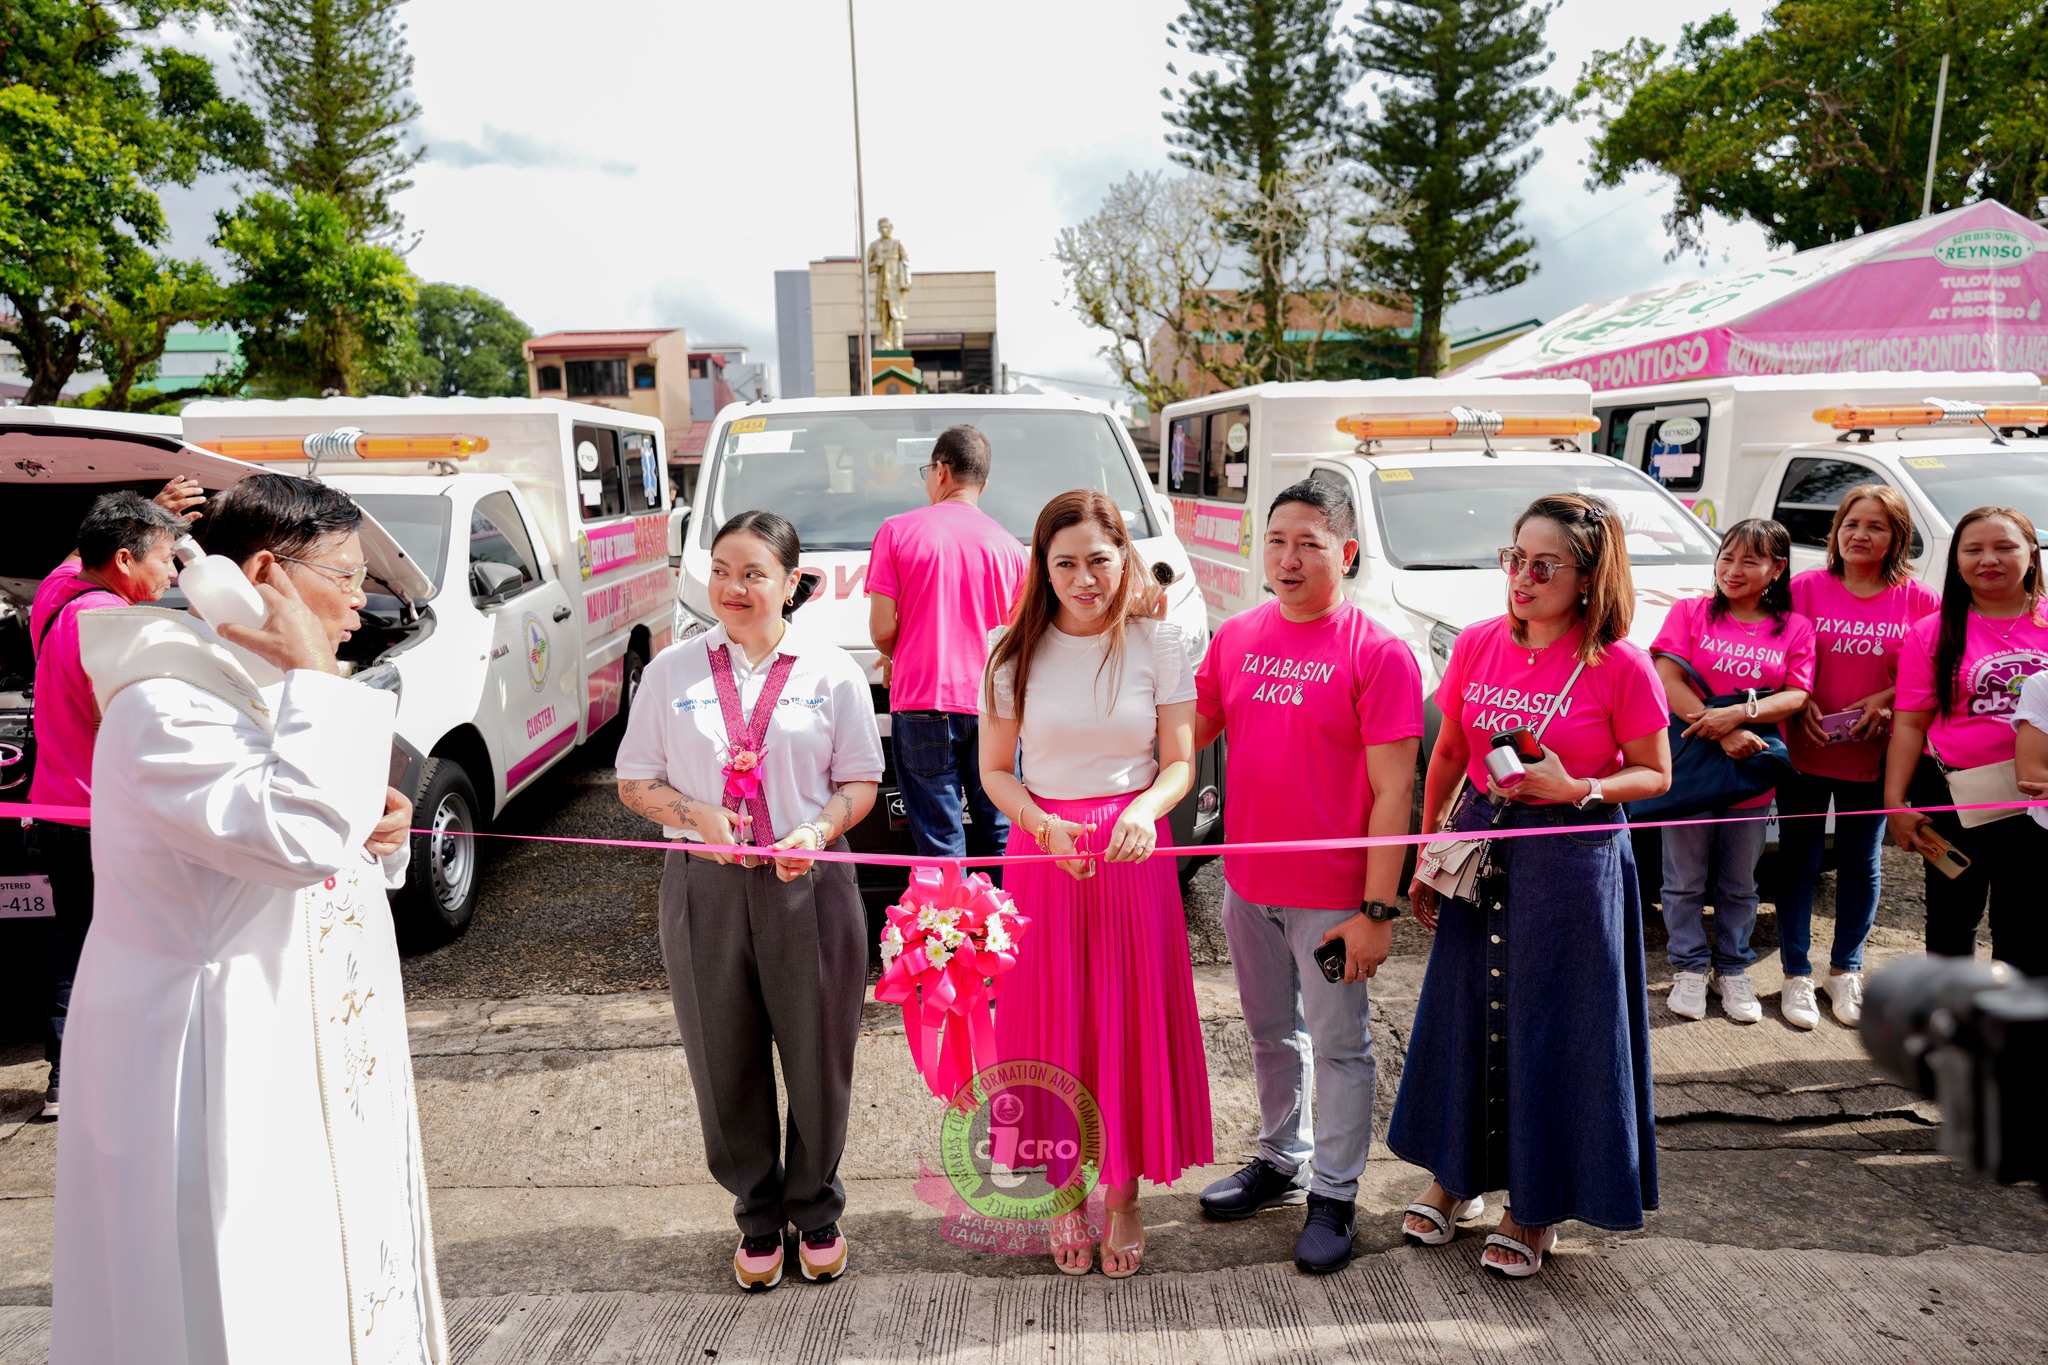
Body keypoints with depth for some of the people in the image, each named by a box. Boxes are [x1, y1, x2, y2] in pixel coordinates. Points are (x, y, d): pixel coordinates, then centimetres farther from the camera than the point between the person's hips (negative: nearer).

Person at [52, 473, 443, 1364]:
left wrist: (380, 834, -2)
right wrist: (313, 677, -25)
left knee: (335, 1260, 19)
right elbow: (296, 833, -34)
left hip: (317, 1050, 9)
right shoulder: (165, 709, -20)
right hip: (228, 1066, -9)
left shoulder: (271, 690, 10)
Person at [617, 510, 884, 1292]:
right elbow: (635, 782, 7)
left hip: (809, 884, -1)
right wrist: (697, 815, -12)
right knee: (726, 1063, 10)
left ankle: (816, 1213, 33)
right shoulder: (672, 670, 5)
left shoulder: (831, 671, 1)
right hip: (704, 885, 1)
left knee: (818, 1058, 8)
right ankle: (758, 1219, 32)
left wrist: (817, 830, -16)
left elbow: (860, 782, 3)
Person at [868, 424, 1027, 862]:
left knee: (940, 839, 2)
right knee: (999, 834, 10)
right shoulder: (1008, 545, 7)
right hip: (991, 702, 3)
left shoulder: (898, 531, -1)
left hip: (922, 700, -2)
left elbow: (882, 629, -4)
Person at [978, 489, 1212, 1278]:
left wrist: (1144, 810, -21)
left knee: (1132, 1022, 5)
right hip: (1042, 849, 1)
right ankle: (1067, 1192, 25)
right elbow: (995, 771, 3)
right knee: (1054, 1024, 6)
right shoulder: (1015, 654, 0)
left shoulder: (1159, 645, -1)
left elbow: (1178, 762, 0)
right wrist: (1044, 826, -14)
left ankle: (1124, 1197, 24)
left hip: (1132, 849, 0)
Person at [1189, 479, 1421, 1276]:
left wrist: (1377, 910, -17)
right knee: (1270, 1033, 21)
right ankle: (1281, 1161, 41)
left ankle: (1334, 1195, 27)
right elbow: (1189, 731, 9)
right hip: (1246, 881, 6)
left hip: (1332, 894, -5)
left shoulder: (1377, 655, -14)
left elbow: (1392, 791, -15)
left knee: (1338, 1045, 10)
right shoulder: (1236, 637, 3)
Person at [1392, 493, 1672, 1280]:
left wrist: (1575, 789, -22)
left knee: (1552, 1027, 7)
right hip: (1479, 847, 4)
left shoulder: (1619, 666, -12)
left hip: (1572, 859, -4)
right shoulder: (1478, 644, -1)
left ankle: (1536, 1204, 28)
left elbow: (1655, 776, -4)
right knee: (1465, 1011, 14)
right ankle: (1457, 1174, 35)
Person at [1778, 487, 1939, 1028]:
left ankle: (1845, 972, 29)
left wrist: (1885, 699, -13)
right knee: (1799, 861, 5)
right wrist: (1801, 703, -14)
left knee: (1862, 864, 12)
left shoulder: (1918, 600, 0)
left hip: (1874, 755, 1)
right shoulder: (1805, 588, -2)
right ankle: (1796, 975, 17)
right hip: (1805, 750, -1)